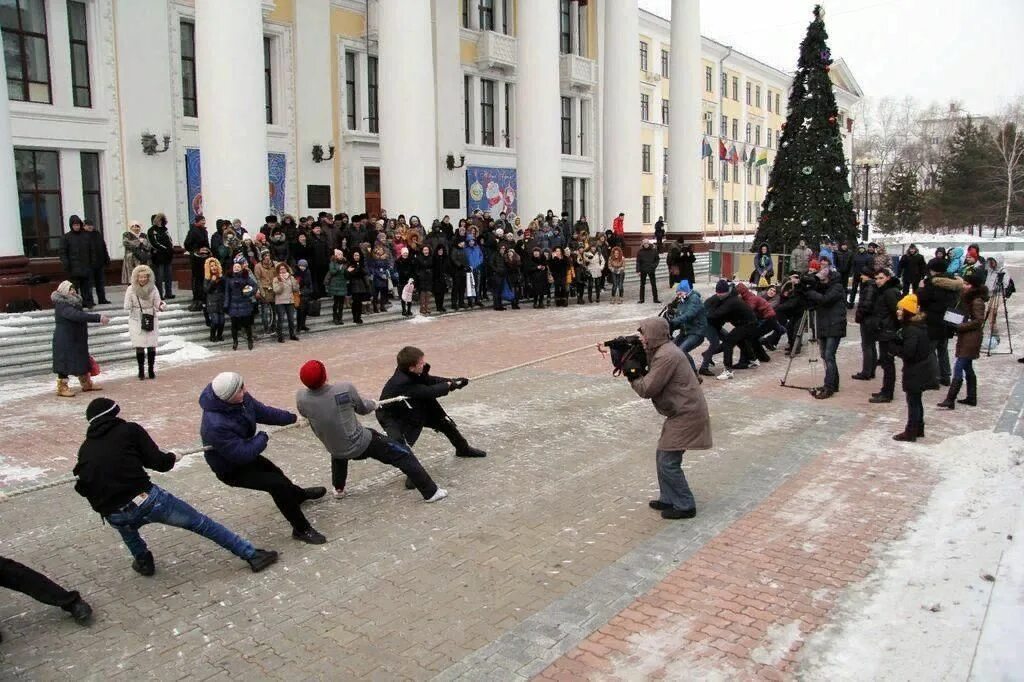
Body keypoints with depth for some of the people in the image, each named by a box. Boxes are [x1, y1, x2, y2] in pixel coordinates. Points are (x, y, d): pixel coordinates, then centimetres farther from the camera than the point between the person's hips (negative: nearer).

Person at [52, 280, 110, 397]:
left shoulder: (74, 302, 10)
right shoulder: (62, 305, -21)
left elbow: (80, 316, 15)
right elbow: (78, 315, -35)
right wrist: (98, 318, -40)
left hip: (77, 339, 10)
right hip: (65, 341, -10)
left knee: (82, 361, 16)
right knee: (66, 362, -2)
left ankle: (86, 384, 28)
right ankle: (62, 387, 9)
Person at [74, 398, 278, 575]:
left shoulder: (85, 450, 15)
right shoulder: (129, 430, 5)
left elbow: (83, 487, 12)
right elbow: (157, 461, 0)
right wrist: (172, 458, 21)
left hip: (114, 516, 4)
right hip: (146, 499, -3)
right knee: (200, 522, 7)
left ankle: (143, 561, 40)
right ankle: (252, 554, 8)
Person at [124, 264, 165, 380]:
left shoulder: (153, 288, -3)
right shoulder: (131, 289, -7)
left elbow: (157, 304, 0)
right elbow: (126, 306, -7)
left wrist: (161, 306, -22)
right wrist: (128, 306, -29)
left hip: (151, 320, 1)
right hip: (136, 320, -1)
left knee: (152, 346, 1)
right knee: (139, 347, -2)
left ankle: (151, 370, 12)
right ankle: (141, 371, 8)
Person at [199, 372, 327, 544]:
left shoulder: (241, 398, -20)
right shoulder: (216, 425, -43)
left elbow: (262, 411, -1)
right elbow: (242, 454, -36)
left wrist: (293, 417, 0)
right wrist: (262, 438, -21)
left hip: (243, 454, 8)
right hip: (231, 469, -8)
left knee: (274, 472, 28)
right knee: (278, 484, -14)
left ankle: (298, 494, 59)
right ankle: (301, 529, 2)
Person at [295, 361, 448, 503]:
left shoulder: (300, 398, -16)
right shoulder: (345, 388, -23)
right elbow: (362, 408, -4)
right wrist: (373, 404, 19)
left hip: (335, 449, 4)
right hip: (362, 444, -4)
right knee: (404, 454, 7)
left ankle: (338, 489, 51)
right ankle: (431, 492, 9)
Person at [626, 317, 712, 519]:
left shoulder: (666, 356, -22)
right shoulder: (663, 351, 10)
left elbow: (646, 389, -21)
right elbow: (652, 379, 9)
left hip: (686, 415, -10)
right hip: (682, 412, 10)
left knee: (668, 461, -5)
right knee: (662, 456, 15)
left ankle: (685, 506, 7)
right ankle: (668, 499, 26)